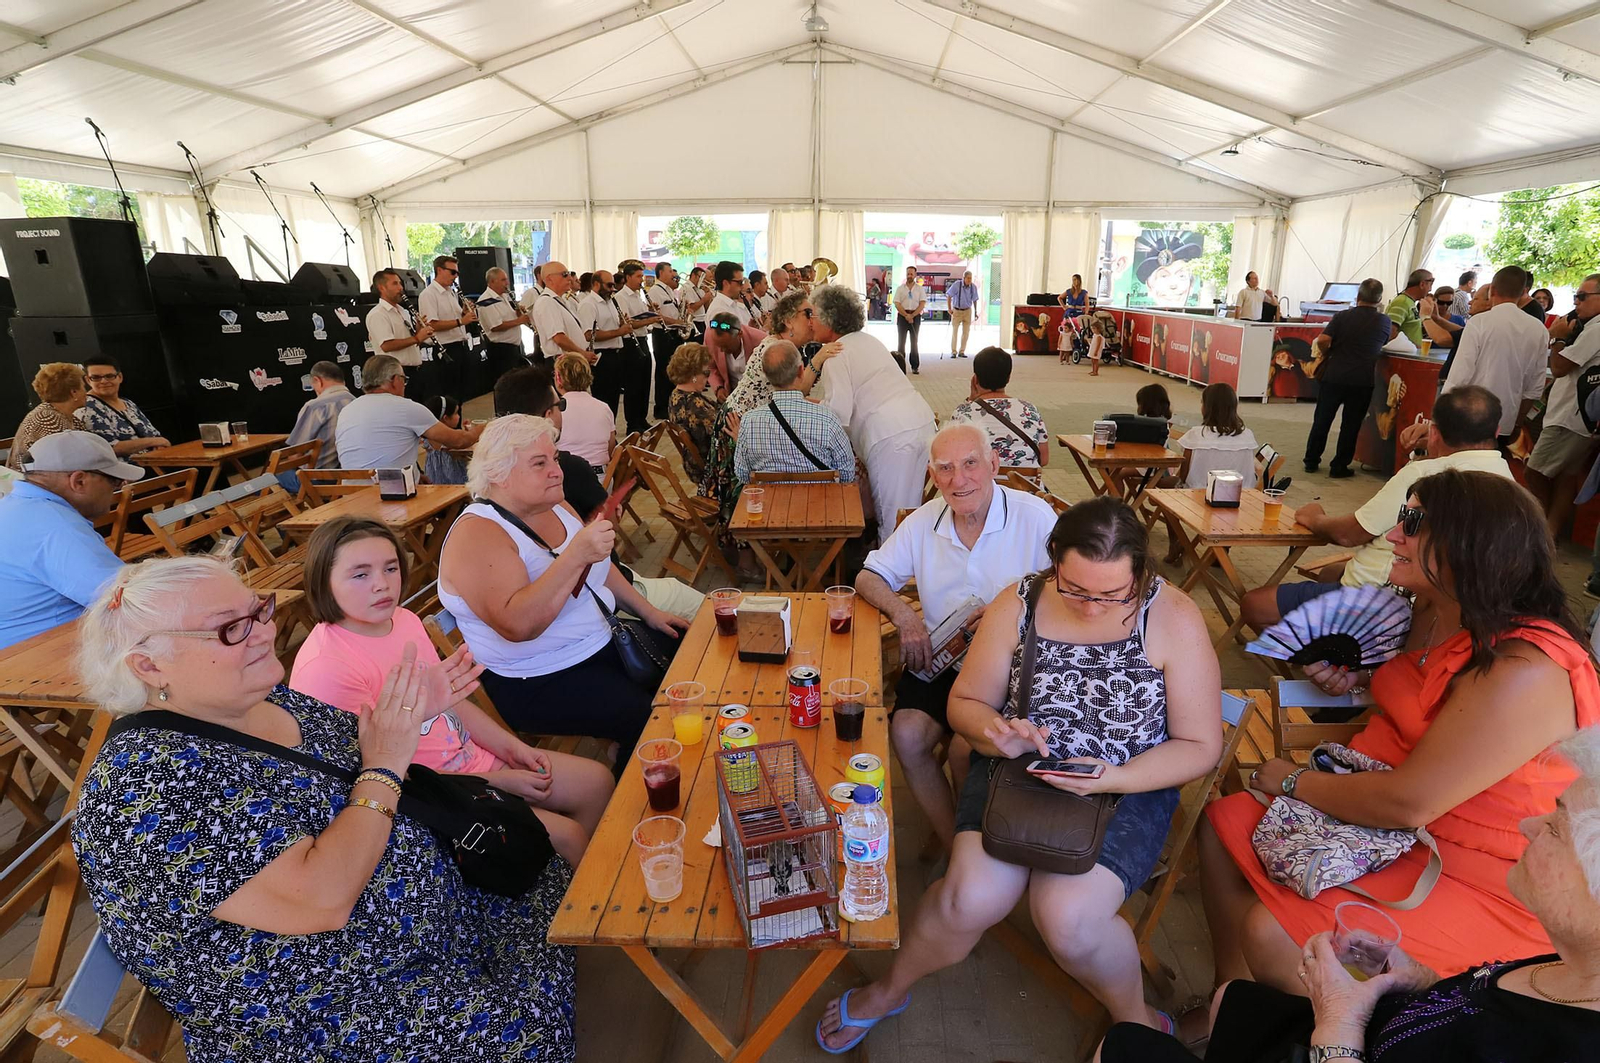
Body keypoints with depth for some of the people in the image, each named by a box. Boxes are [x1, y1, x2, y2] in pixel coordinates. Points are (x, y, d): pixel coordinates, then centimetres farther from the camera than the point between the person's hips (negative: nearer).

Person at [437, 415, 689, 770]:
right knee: (655, 719, -19)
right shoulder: (477, 534, -21)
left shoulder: (554, 507, 4)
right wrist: (575, 556, -39)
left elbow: (601, 569, 18)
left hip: (601, 642, 9)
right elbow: (517, 625, -34)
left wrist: (647, 611, 11)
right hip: (539, 684, -8)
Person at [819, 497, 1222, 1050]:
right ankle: (889, 988, 11)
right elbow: (964, 703, 2)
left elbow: (1199, 747, -7)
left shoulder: (1174, 620, -13)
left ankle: (1137, 1021, 11)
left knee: (1066, 914, -25)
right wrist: (991, 730, -22)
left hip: (1128, 786, -1)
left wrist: (1113, 779, -23)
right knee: (972, 896, -21)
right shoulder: (1019, 605, -8)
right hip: (1017, 770, 1)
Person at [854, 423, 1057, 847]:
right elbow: (868, 577, 11)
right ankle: (955, 847, 0)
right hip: (940, 658, 4)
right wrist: (904, 615, -9)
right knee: (907, 733, -20)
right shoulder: (923, 522, 4)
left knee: (965, 749, -22)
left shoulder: (1034, 516, -7)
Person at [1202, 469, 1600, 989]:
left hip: (1481, 885, -9)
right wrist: (1359, 675, 2)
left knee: (1271, 935, -23)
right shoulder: (1434, 613, -1)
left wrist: (1295, 781, -14)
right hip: (1385, 805, 9)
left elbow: (1409, 803, -29)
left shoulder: (1523, 672, -29)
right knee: (1223, 823, 3)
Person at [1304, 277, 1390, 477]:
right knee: (1351, 425, 8)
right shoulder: (1384, 321, 2)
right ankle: (1339, 466, 11)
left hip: (1333, 376, 0)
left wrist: (1327, 355, 5)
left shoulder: (1342, 316, -3)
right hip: (1362, 381, 0)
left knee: (1322, 420, 10)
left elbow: (1322, 341, -13)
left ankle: (1311, 461, 17)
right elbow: (1385, 341, 18)